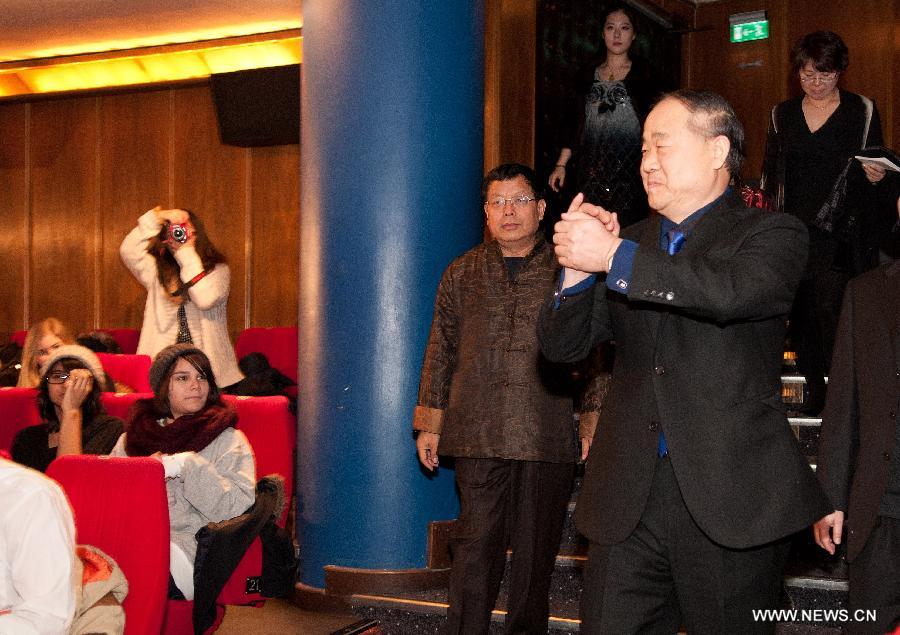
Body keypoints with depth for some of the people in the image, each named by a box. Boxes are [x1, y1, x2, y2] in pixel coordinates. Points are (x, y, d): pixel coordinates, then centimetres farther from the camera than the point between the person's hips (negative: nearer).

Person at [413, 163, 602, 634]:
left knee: (537, 551, 7)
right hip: (478, 435, 0)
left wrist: (593, 426, 1)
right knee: (476, 546, -3)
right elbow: (440, 352, 12)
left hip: (548, 437, 0)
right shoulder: (462, 273, 11)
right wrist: (429, 425, 8)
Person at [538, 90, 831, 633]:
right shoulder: (631, 243, 16)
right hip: (628, 501, 4)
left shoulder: (772, 234, 1)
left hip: (730, 498, -4)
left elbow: (730, 291, -22)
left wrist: (612, 257, -18)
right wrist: (578, 266, -10)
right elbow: (561, 345, 9)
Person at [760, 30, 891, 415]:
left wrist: (876, 176, -13)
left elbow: (878, 170, 9)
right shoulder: (783, 115, 13)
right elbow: (770, 174, 17)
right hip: (792, 234, 3)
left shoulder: (862, 112, 5)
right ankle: (814, 393, 13)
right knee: (800, 316, 2)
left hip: (840, 235, -3)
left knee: (833, 312, -12)